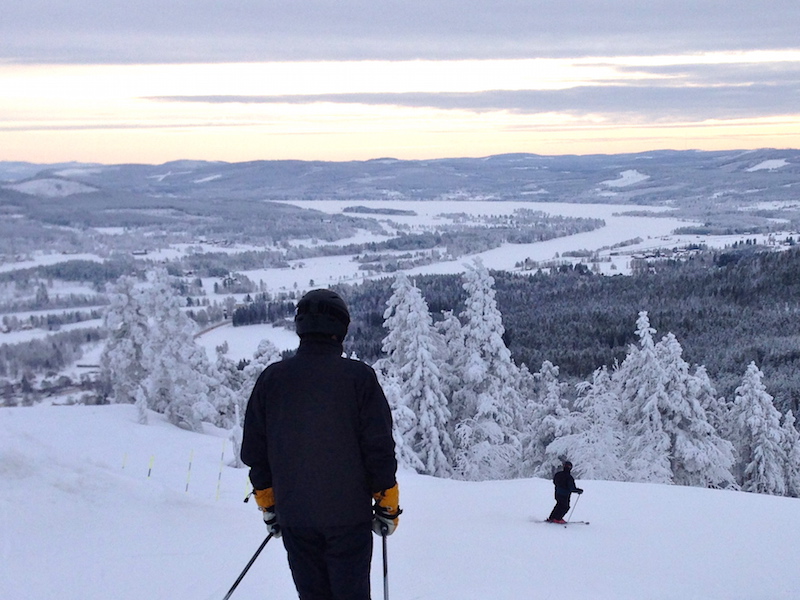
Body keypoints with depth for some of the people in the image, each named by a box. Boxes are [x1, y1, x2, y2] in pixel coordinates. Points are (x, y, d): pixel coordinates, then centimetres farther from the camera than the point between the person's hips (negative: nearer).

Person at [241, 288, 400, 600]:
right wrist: (387, 505, 3)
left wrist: (268, 505, 17)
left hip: (293, 515, 3)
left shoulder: (271, 379, 0)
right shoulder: (359, 376, -9)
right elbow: (380, 447, -8)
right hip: (349, 514, -3)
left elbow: (254, 450, 6)